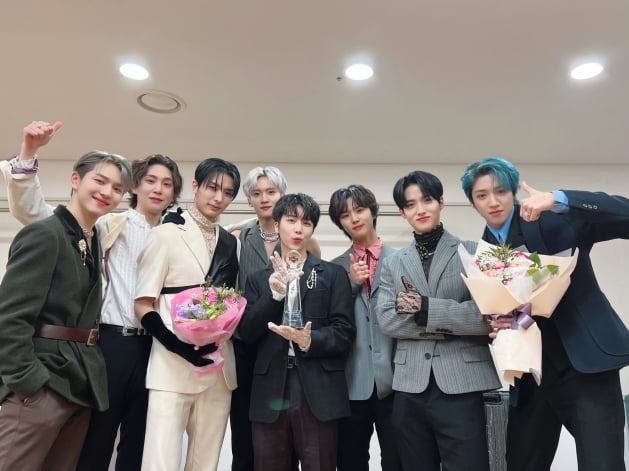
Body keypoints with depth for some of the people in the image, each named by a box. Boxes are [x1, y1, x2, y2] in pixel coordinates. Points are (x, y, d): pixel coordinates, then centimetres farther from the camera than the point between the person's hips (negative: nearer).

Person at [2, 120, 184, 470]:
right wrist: (29, 153, -17)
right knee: (95, 441, 8)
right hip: (112, 342, -3)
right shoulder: (111, 225, 0)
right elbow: (32, 211, -6)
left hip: (152, 347, 4)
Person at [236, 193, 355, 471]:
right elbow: (246, 333, 0)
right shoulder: (259, 279, 10)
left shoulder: (332, 274, 4)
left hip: (318, 395, -2)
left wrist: (309, 341, -20)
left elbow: (344, 332, -2)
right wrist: (274, 294, -13)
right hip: (270, 394, 2)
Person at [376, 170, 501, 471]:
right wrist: (449, 325, -11)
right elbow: (386, 320, -3)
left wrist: (425, 308, -13)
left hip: (460, 387, -3)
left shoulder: (472, 253, 2)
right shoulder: (393, 263, 10)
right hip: (410, 389, 3)